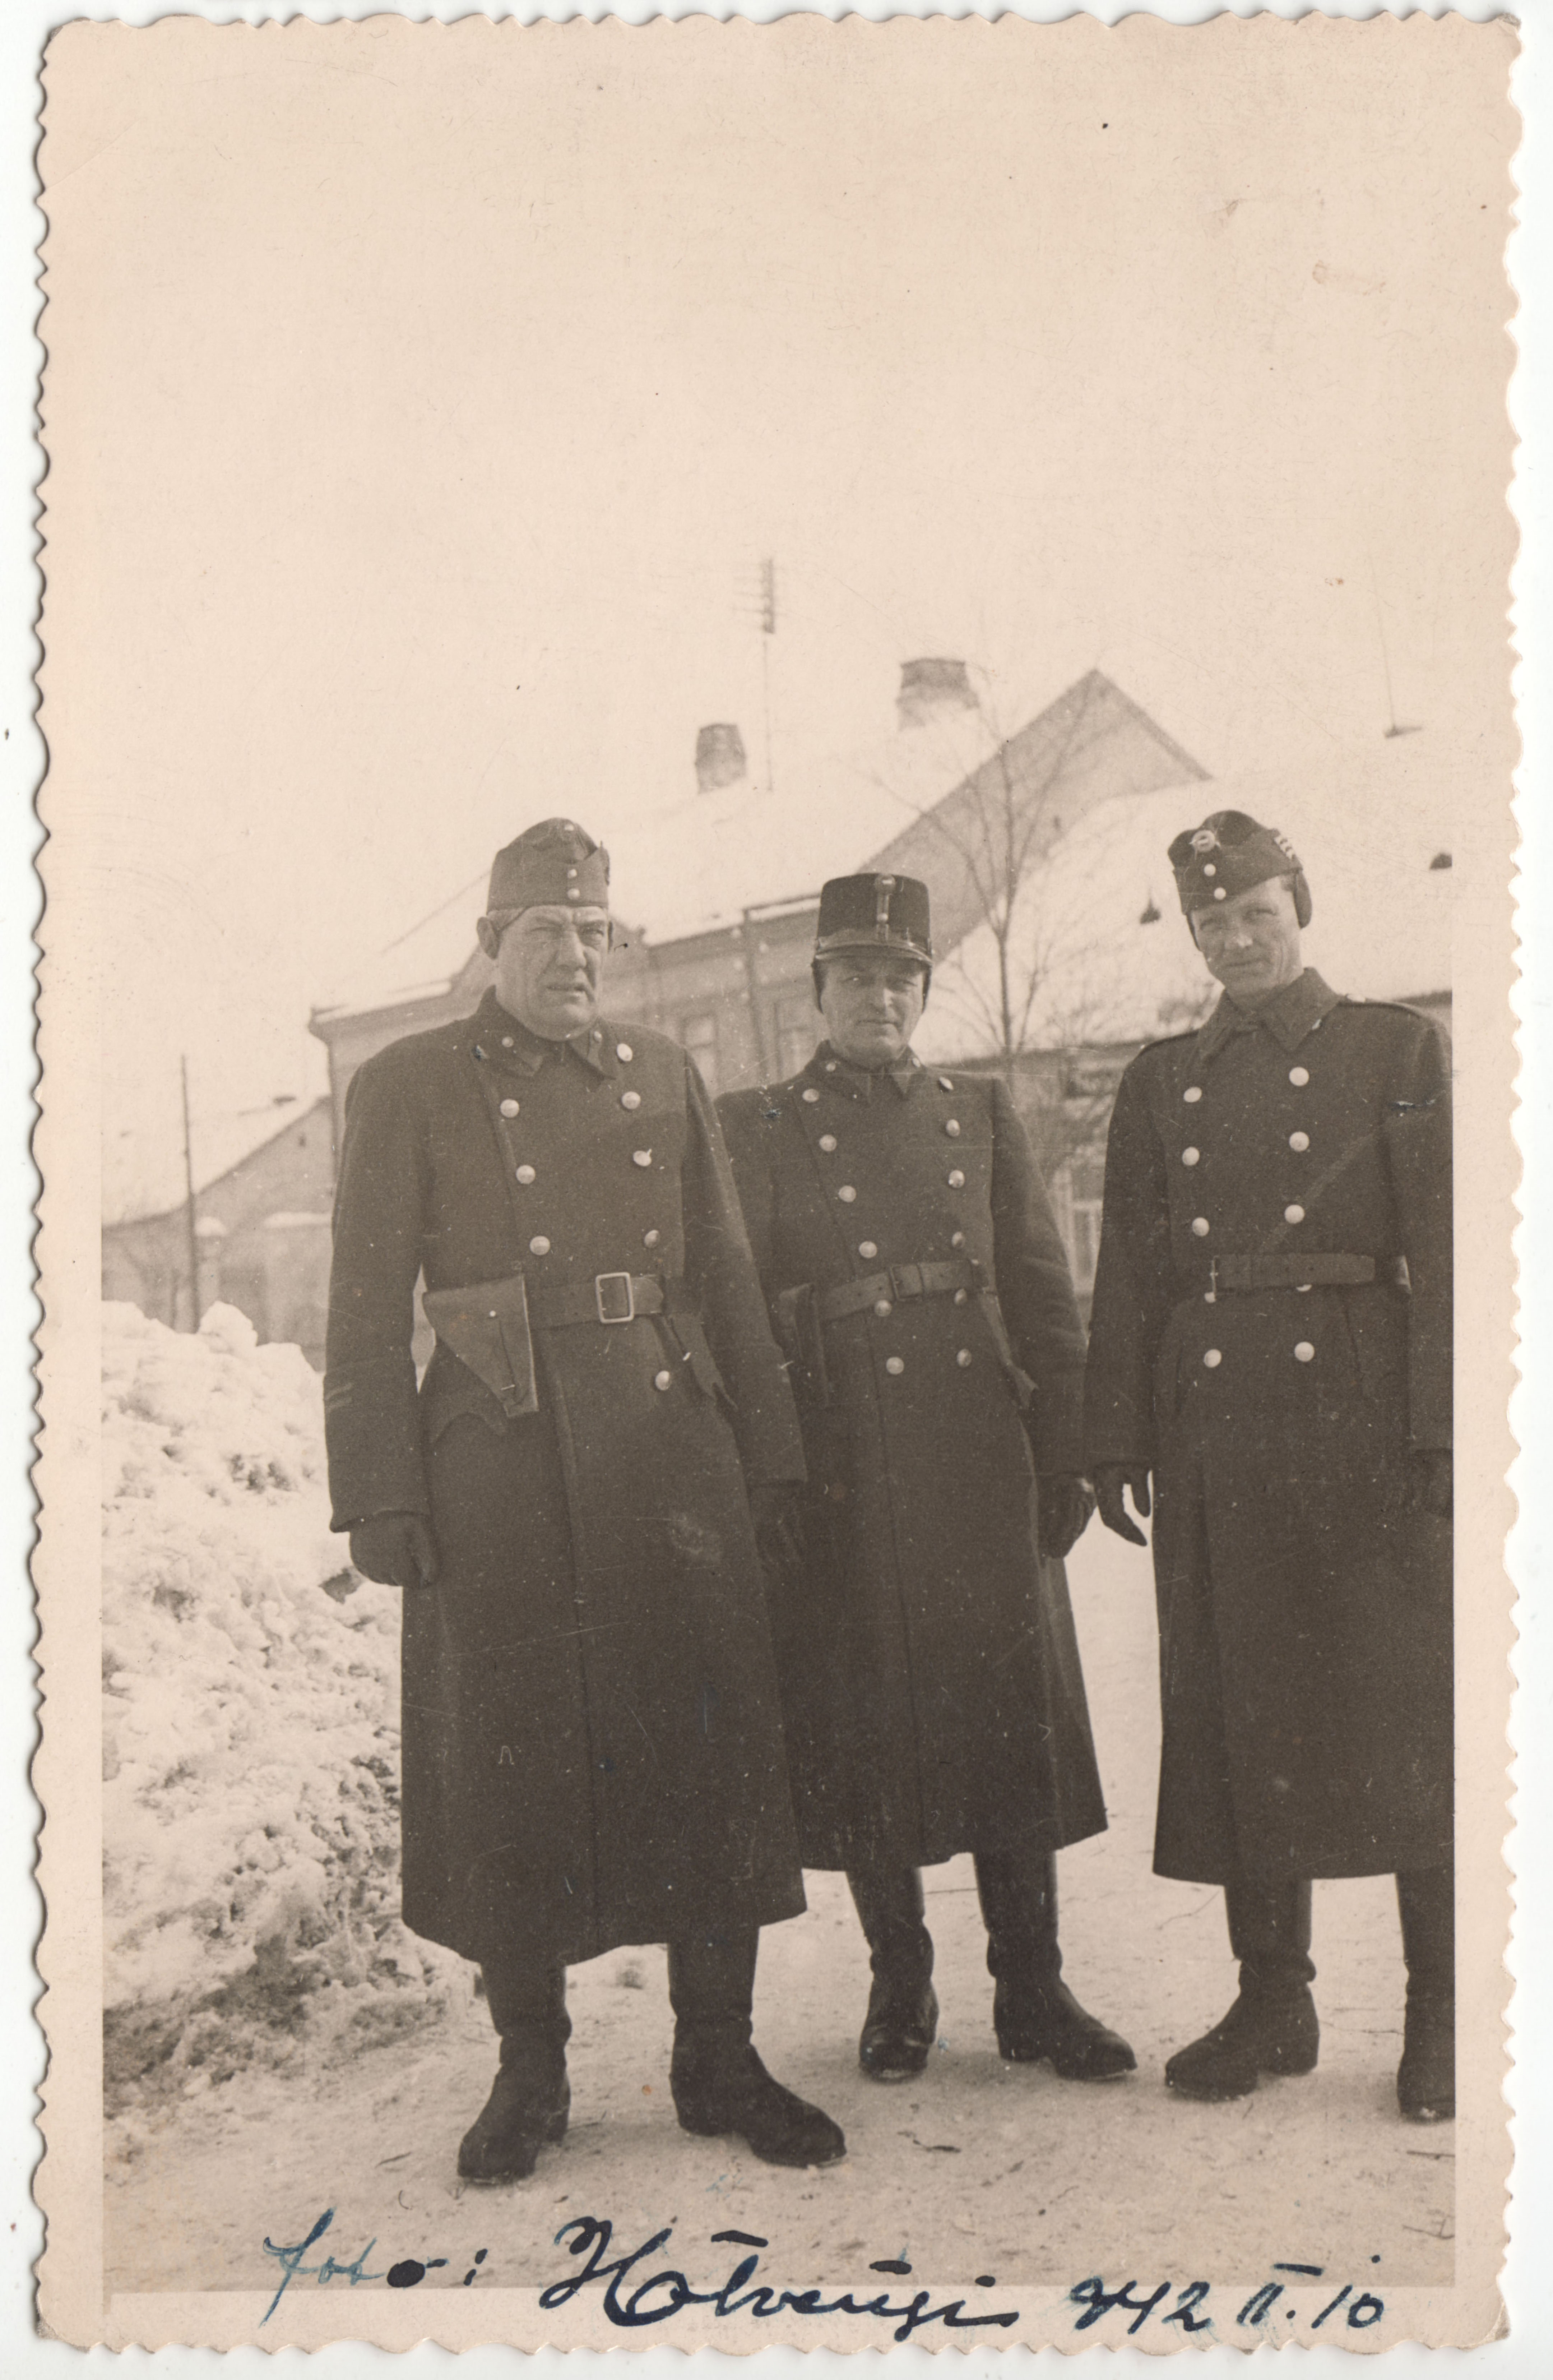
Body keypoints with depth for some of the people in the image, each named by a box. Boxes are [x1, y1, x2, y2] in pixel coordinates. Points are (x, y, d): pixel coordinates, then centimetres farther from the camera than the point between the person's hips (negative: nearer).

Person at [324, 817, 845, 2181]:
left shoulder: (665, 1076, 12)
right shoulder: (409, 1088, 2)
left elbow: (727, 1283, 12)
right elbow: (368, 1311, -2)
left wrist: (772, 1459, 8)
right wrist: (378, 1498, -7)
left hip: (673, 1460, 3)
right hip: (502, 1480, -2)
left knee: (712, 1750, 5)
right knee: (511, 1766, 5)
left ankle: (719, 2058, 21)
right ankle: (530, 2073, 23)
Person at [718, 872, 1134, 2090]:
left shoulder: (982, 1110, 11)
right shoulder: (755, 1129, 3)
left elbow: (1044, 1296, 9)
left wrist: (1067, 1457, 3)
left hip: (983, 1466, 2)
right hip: (842, 1476, -2)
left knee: (1012, 1717, 5)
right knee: (865, 1732, 5)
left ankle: (1033, 1990, 18)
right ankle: (900, 1989, 22)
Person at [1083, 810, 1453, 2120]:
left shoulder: (1397, 1048, 4)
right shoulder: (1160, 1081, 13)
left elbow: (1444, 1248, -2)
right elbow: (1130, 1273, 11)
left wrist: (1442, 1432, -10)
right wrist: (1118, 1440, 4)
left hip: (1363, 1409, -3)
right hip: (1216, 1426, 3)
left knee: (1409, 1706, 2)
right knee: (1240, 1711, 7)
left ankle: (1443, 2013, 15)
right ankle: (1274, 2001, 20)